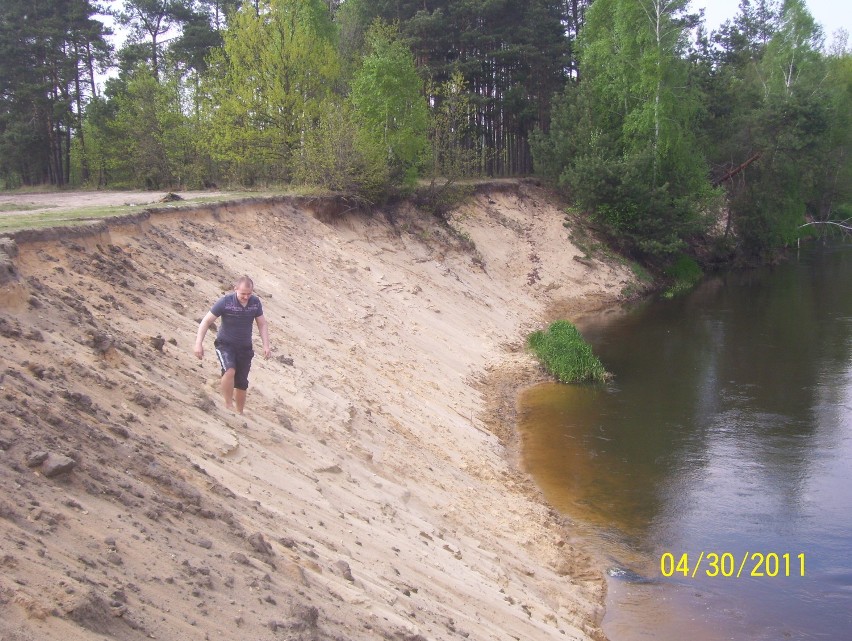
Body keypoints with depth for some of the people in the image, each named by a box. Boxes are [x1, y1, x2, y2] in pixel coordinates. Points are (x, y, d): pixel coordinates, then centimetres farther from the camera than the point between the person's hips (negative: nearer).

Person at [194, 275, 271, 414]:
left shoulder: (255, 302, -7)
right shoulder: (225, 302, -17)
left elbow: (262, 324, 5)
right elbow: (206, 321, -12)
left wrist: (266, 345, -4)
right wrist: (199, 343, -19)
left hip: (245, 347, 4)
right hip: (225, 344, -4)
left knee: (242, 384, 8)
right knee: (230, 371, -31)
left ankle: (239, 413, 26)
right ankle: (228, 405, -15)